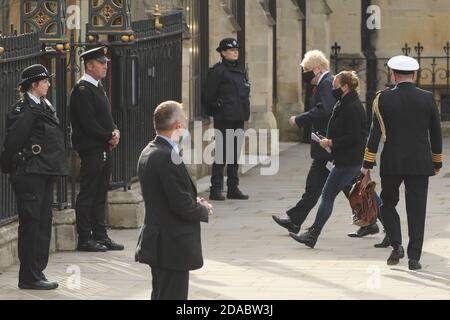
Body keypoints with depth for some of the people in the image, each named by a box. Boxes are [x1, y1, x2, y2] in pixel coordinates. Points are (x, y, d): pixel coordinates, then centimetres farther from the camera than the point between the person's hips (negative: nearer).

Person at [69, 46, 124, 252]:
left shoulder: (98, 87, 17)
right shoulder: (82, 89, -13)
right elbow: (87, 122, -19)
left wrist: (115, 131, 2)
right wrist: (109, 136, -14)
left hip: (105, 149, 9)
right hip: (90, 149, -9)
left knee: (101, 194, 12)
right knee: (88, 194, -4)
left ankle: (100, 235, 17)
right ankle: (84, 239, 0)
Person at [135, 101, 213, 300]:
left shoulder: (149, 153, 10)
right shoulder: (168, 158, -21)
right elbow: (182, 205, -23)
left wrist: (196, 203, 6)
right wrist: (204, 210, -4)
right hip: (173, 246, -10)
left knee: (160, 296, 17)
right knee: (173, 296, -5)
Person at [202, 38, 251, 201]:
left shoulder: (240, 71, 15)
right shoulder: (217, 71, -9)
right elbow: (208, 96, -9)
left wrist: (244, 111, 14)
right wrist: (215, 112, -2)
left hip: (239, 119, 8)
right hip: (224, 119, -8)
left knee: (235, 155, 11)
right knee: (221, 154, -7)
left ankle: (233, 188, 16)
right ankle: (216, 189, -4)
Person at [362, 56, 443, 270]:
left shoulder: (383, 99, -5)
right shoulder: (427, 98, -1)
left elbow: (375, 132, -6)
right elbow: (436, 133, 5)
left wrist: (367, 164, -1)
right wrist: (437, 162, 17)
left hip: (391, 163, -1)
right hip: (420, 164, 1)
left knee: (387, 204, 17)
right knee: (416, 209, 4)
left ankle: (396, 245, -1)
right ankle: (414, 257, 2)